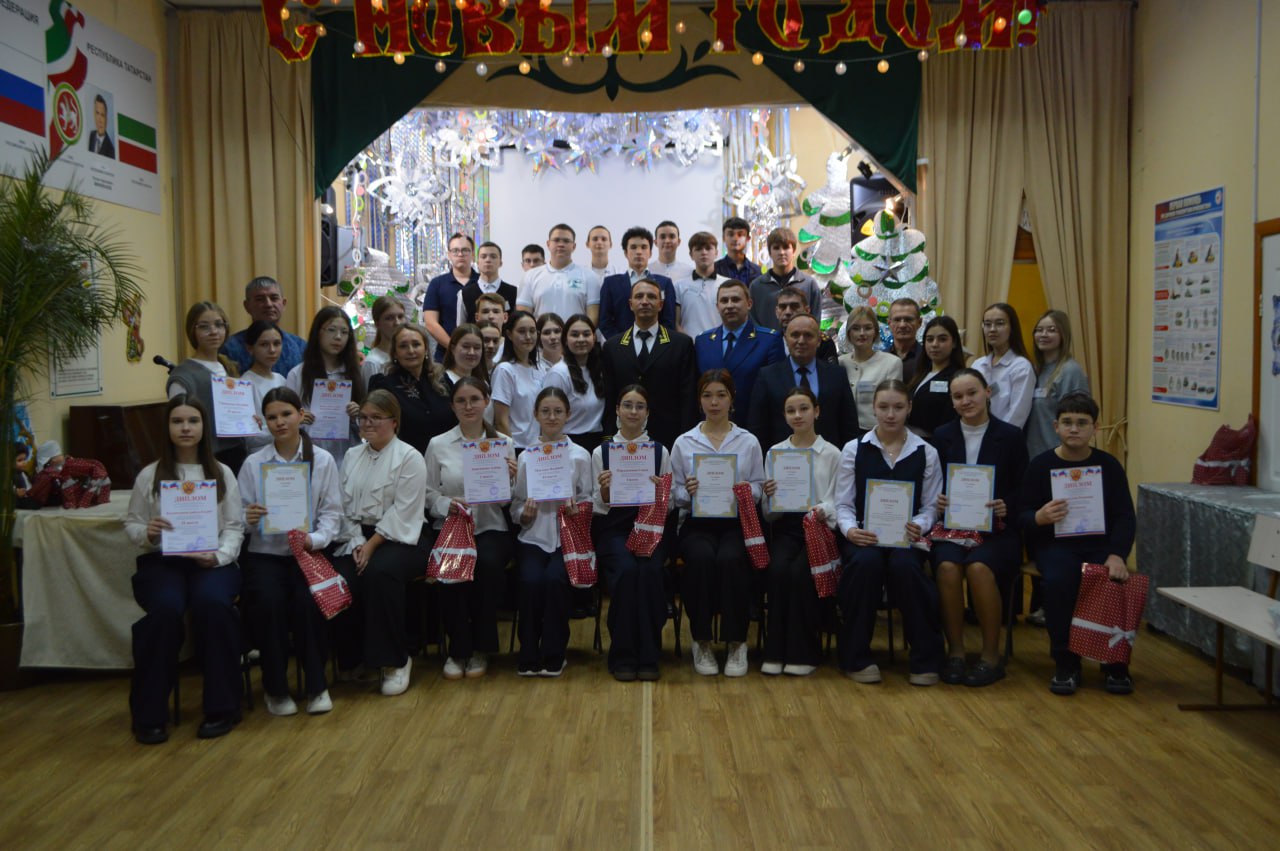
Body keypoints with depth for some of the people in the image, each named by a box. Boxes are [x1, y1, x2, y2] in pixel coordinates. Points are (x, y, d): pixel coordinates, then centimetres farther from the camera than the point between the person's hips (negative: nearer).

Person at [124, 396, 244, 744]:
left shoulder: (222, 473, 11)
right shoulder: (149, 475, 10)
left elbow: (234, 526, 5)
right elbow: (131, 524, 11)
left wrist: (219, 555, -13)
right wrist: (146, 533, -12)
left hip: (212, 562, 0)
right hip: (160, 561, 0)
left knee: (212, 603, -34)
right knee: (166, 609, -33)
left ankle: (221, 708, -20)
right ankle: (149, 713, -18)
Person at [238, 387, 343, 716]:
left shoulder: (323, 461, 5)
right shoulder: (253, 464, 7)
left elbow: (332, 513, 0)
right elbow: (241, 518, 2)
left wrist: (314, 539, -18)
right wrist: (249, 519, -22)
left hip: (308, 551, 0)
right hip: (265, 553, 0)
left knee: (308, 601, -28)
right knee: (267, 602, -29)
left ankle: (316, 685, -6)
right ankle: (276, 688, -7)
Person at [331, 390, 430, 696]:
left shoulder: (410, 458, -3)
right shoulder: (352, 456, 16)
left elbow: (402, 513, -11)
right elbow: (345, 505, 8)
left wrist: (372, 545, -16)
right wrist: (356, 543, -8)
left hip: (400, 538, -5)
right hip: (358, 536, 5)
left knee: (380, 572, -35)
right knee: (340, 577, -25)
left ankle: (394, 661, -19)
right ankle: (353, 657, -2)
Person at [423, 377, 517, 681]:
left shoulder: (503, 443, 8)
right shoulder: (438, 445, 7)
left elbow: (506, 501, 6)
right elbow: (428, 494, 5)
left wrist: (510, 479, -15)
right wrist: (447, 504, -15)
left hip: (490, 527, 0)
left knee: (488, 563, -33)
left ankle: (480, 649, -12)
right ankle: (457, 649, -12)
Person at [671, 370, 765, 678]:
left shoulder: (749, 441, 11)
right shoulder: (683, 443, 10)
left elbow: (759, 489, 7)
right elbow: (674, 496, 6)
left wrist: (746, 492, -15)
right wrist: (688, 492, -16)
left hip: (736, 522, 0)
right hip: (697, 523, 0)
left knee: (730, 559, -33)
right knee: (702, 558, -33)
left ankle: (737, 643, -15)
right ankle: (702, 642, -15)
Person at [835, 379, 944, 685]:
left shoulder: (926, 453, 11)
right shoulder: (854, 449, 9)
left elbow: (931, 505, 6)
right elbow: (843, 503, 5)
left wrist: (918, 526, -16)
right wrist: (851, 530, -15)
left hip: (905, 537, 0)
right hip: (863, 536, 0)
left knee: (905, 566, -34)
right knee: (866, 562, -35)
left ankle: (925, 660, -16)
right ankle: (857, 657, -18)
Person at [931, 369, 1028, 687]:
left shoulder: (1010, 436, 5)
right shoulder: (942, 435, 10)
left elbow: (1023, 491, 6)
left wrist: (1006, 509, -15)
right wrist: (938, 502, -11)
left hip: (997, 530, -1)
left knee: (979, 566, -33)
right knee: (947, 566, -31)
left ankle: (991, 656, -15)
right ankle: (955, 652, -14)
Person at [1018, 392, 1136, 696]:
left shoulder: (1109, 465, 4)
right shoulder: (1041, 465, 1)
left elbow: (1125, 517, 0)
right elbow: (1021, 516, 0)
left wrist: (1116, 555, -17)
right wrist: (1039, 517, -25)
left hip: (1100, 544, 2)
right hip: (1056, 545, -1)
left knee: (1117, 582, -27)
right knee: (1058, 580, -32)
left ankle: (1115, 663, 0)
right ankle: (1065, 662, -11)